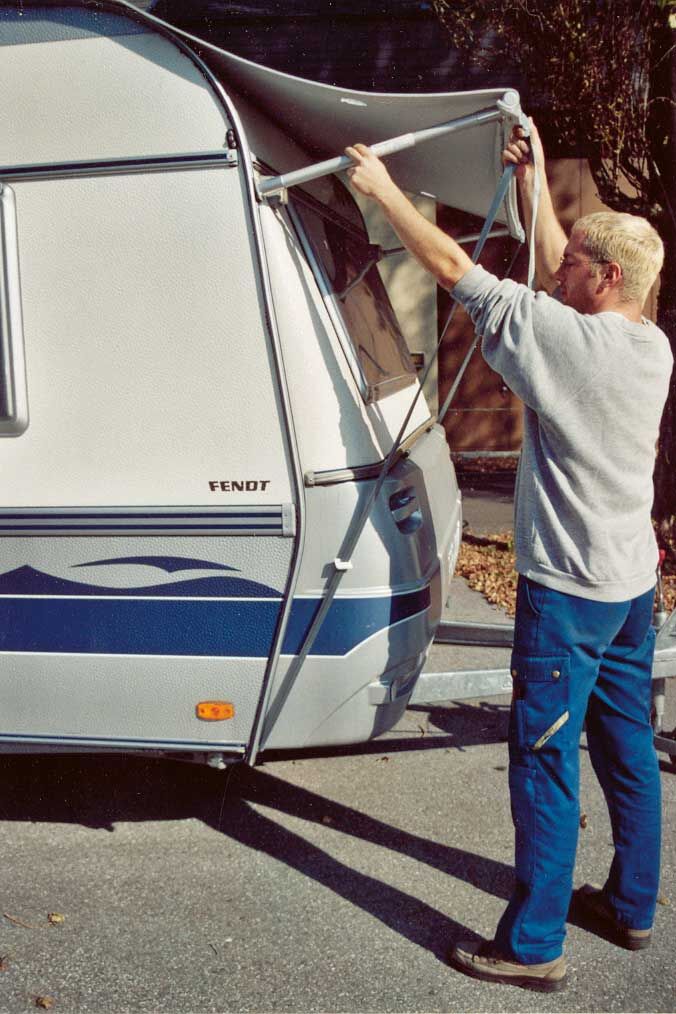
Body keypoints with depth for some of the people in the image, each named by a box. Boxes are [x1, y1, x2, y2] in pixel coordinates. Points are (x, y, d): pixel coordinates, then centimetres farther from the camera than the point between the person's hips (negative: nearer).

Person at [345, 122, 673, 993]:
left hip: (566, 592, -8)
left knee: (544, 762, 0)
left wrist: (382, 188, -2)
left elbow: (453, 266, -12)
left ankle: (534, 944, 11)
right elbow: (557, 273, 18)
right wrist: (534, 183, 23)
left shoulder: (560, 335, -17)